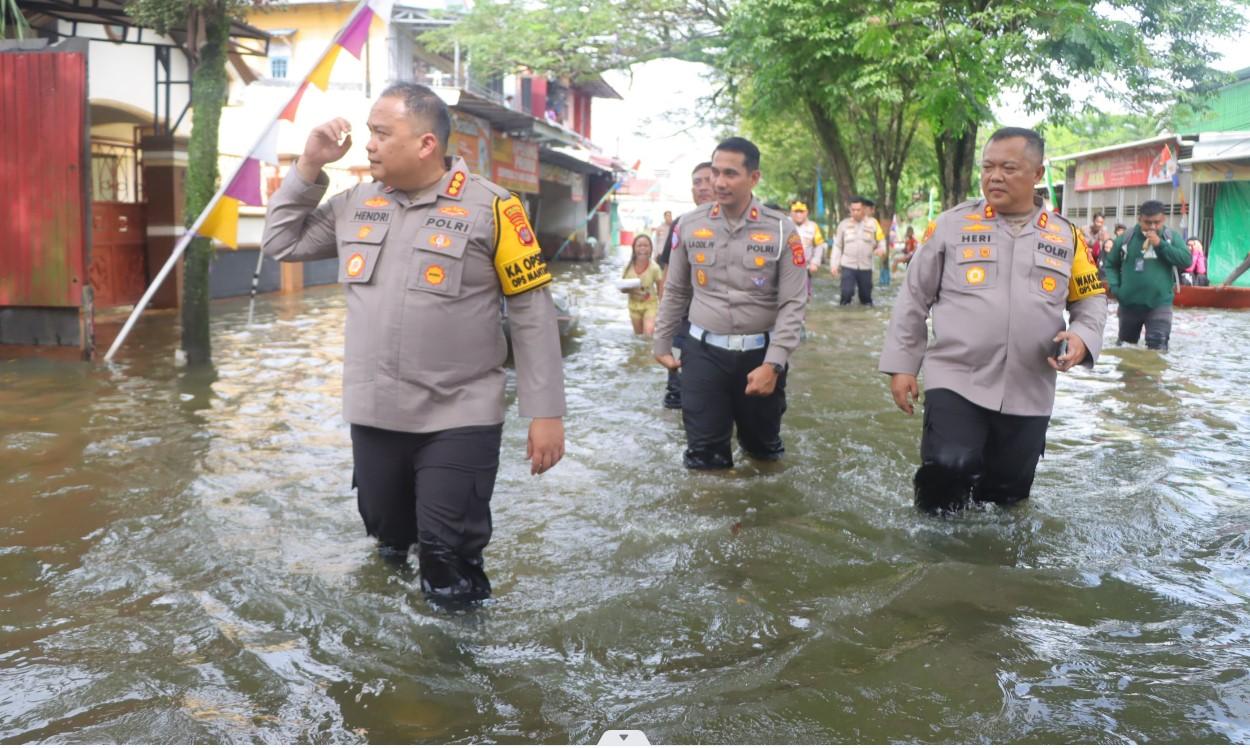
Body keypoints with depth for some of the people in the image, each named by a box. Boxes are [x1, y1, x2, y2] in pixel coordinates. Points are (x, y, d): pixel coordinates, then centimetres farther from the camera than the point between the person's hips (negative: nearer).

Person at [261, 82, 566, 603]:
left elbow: (532, 313, -9)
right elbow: (280, 242, 16)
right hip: (374, 414, 5)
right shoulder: (356, 204, 6)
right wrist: (309, 167, 2)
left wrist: (545, 411, -11)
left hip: (458, 419, -5)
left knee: (450, 560, -1)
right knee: (386, 531, 22)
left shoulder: (489, 208, -11)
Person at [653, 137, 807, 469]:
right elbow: (675, 290, 12)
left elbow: (793, 303, -8)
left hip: (760, 354, 0)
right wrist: (662, 342, 14)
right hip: (704, 352, 1)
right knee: (704, 457, 2)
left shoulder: (781, 230, -6)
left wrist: (773, 363, -16)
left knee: (765, 451, 16)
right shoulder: (690, 224, 1)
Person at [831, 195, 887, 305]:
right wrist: (834, 264, 2)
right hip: (848, 266, -1)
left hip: (866, 267, 1)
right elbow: (837, 246, 7)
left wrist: (881, 249, -15)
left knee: (866, 294, 8)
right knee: (846, 292, -14)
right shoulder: (844, 224, 3)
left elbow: (881, 241, 7)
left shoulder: (872, 223, 3)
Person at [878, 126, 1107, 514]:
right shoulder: (953, 224, 0)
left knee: (1006, 495, 12)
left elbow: (1091, 299, 14)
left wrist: (1082, 337, -9)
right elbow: (914, 297, 4)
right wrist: (902, 365, 1)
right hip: (956, 381, -3)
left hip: (1028, 393, 3)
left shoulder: (1066, 236, 5)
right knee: (948, 468, -23)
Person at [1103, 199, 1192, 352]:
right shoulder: (1127, 238, -2)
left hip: (1159, 304, -1)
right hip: (1129, 303, 2)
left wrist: (1161, 245, -18)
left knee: (1158, 347, -7)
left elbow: (1187, 261, -13)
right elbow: (1110, 264, 10)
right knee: (1125, 343, 19)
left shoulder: (1171, 237, -1)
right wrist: (1114, 286, -5)